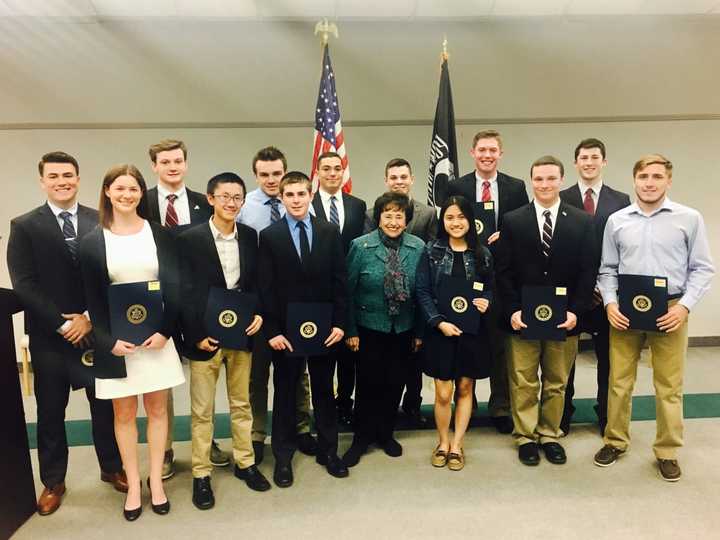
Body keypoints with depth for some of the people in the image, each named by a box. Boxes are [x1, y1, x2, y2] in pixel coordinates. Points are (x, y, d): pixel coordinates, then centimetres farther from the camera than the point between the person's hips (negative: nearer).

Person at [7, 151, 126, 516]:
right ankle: (52, 482, 30)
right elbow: (23, 284, -6)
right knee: (50, 412, 12)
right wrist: (62, 324, -12)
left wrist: (90, 317, -10)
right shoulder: (24, 226, -1)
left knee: (104, 404, 12)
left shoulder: (101, 222, 1)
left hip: (96, 330, 1)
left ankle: (112, 468, 31)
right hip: (49, 335, 0)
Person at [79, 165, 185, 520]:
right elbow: (92, 299, -1)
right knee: (124, 413, 9)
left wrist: (165, 331, -12)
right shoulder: (92, 242, 0)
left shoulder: (159, 235, 1)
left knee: (157, 409, 10)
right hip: (114, 341, 0)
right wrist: (108, 341, -11)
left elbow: (174, 287, -1)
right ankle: (133, 484, 25)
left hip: (157, 335, 1)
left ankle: (156, 479, 25)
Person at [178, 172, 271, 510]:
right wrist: (196, 335, -13)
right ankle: (201, 473, 24)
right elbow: (185, 292, -9)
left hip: (241, 332, 4)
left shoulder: (250, 236, 3)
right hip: (205, 336, -3)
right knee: (202, 410, 9)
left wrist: (259, 313, -5)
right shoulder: (190, 239, -8)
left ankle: (245, 462, 33)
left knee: (241, 403, 17)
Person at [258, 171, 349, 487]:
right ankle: (283, 456, 27)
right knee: (285, 393, 11)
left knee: (324, 390, 14)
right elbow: (265, 289, -5)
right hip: (286, 330, -1)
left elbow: (340, 281, 2)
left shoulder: (329, 232, 2)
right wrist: (272, 331, -10)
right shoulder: (269, 236, -3)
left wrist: (339, 323, -4)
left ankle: (328, 450, 31)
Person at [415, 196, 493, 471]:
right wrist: (439, 322, -15)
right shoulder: (431, 251, -2)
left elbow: (490, 289, 11)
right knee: (443, 393, 3)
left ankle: (456, 445, 26)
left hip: (472, 330, 2)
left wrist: (486, 303, -12)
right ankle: (443, 443, 26)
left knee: (465, 389, 11)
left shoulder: (482, 253, 3)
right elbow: (422, 291, -5)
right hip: (440, 330, -2)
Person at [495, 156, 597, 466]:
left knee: (556, 382, 14)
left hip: (564, 318, 1)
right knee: (523, 382, 8)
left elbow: (588, 271, 0)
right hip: (522, 318, -1)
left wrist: (576, 311, -10)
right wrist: (512, 310, -11)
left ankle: (550, 435, 30)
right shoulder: (512, 221, 0)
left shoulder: (582, 222, 3)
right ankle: (525, 437, 24)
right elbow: (504, 271, -2)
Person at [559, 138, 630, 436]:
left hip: (606, 291, 1)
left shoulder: (621, 200, 3)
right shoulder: (561, 199, 1)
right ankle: (562, 416, 25)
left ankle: (607, 417, 28)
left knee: (608, 356, 11)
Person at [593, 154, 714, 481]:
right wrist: (610, 303, -6)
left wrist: (685, 306, -11)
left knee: (669, 387, 9)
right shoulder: (617, 220, 3)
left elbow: (702, 268, 0)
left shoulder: (689, 218, -1)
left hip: (669, 311, -1)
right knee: (619, 382, 8)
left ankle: (667, 452, 25)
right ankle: (615, 441, 25)